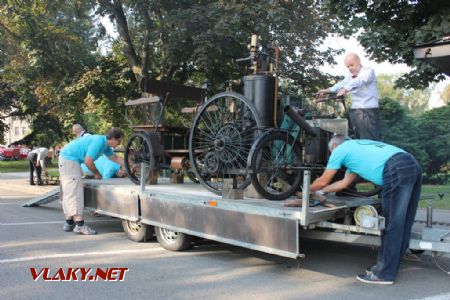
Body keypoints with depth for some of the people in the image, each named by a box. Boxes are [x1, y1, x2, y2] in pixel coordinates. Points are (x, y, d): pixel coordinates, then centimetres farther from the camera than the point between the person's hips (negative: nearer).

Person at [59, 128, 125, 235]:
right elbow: (88, 161, -24)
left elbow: (115, 158, 20)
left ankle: (69, 223, 19)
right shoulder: (99, 142, -21)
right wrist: (97, 174, -9)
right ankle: (80, 225, -14)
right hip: (69, 159, -11)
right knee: (75, 191, -13)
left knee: (69, 192, 12)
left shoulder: (105, 144, 8)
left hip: (67, 158, 11)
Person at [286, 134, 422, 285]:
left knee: (391, 223, -4)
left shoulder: (340, 149, 10)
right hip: (413, 165, 9)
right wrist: (321, 192, 44)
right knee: (402, 222, 12)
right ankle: (386, 266, 22)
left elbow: (322, 181, 15)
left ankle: (384, 274, 3)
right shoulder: (358, 147, 34)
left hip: (398, 169, -9)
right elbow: (345, 182, 37)